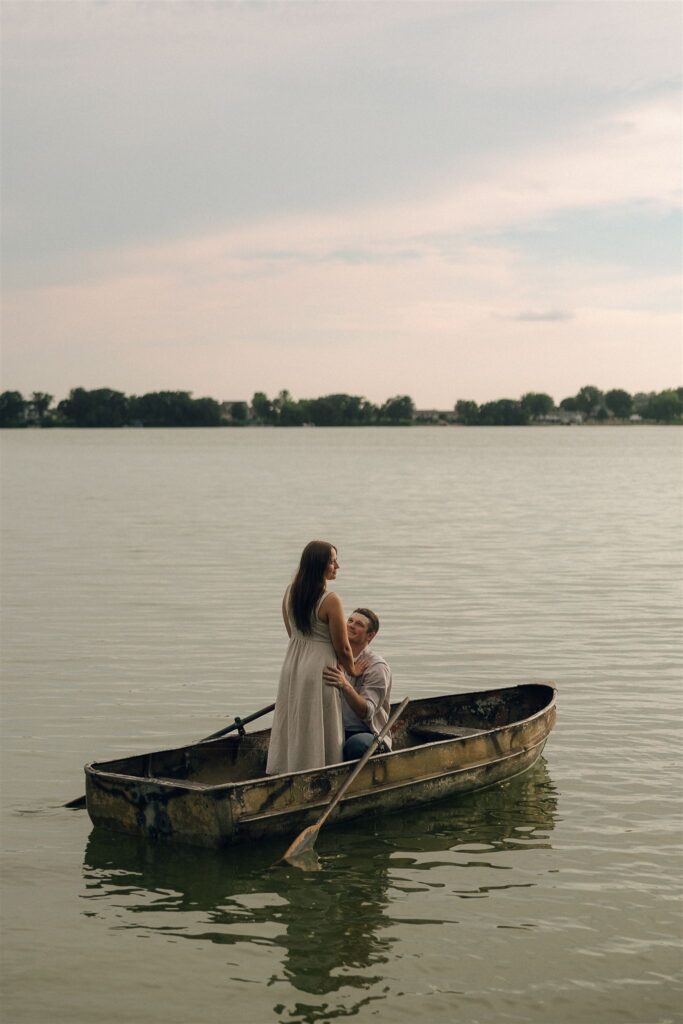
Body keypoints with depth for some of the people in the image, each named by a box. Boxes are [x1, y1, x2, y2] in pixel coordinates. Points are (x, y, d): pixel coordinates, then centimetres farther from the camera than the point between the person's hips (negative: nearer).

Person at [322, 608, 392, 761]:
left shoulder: (377, 667, -9)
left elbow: (366, 712, -20)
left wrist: (345, 686, -37)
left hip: (367, 733, -5)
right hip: (336, 731, 5)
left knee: (356, 744, -38)